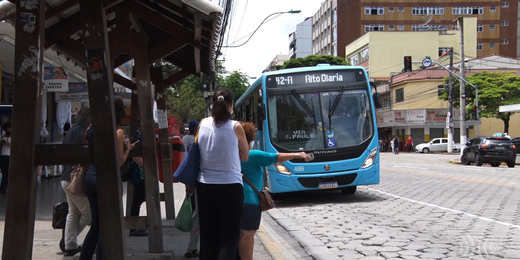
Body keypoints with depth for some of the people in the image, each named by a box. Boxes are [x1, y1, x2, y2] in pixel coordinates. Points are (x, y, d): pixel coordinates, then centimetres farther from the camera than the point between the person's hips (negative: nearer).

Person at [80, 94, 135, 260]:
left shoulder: (93, 129, 8)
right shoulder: (117, 132, -10)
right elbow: (119, 161, -9)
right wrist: (127, 148, 9)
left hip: (90, 176, 7)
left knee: (96, 224, 17)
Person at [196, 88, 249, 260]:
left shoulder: (203, 124, 1)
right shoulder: (235, 127, -9)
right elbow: (245, 157, 1)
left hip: (205, 186, 4)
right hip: (230, 187, -4)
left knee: (208, 237, 11)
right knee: (229, 238, 2)